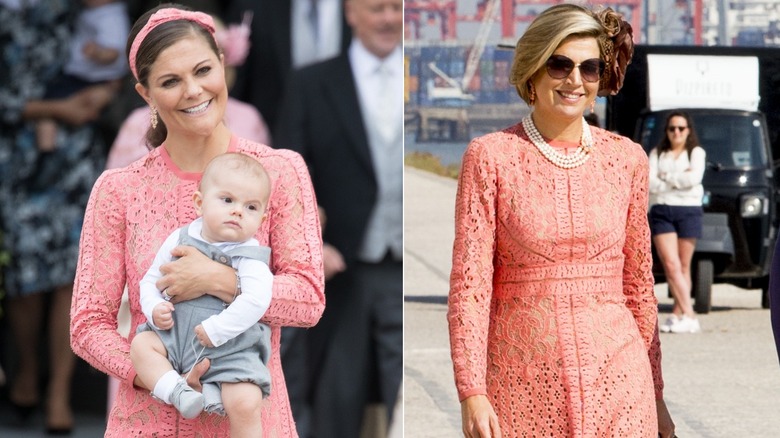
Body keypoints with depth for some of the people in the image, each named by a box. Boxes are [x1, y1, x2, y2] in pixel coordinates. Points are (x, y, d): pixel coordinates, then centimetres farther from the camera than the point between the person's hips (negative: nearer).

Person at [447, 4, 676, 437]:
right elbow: (469, 284, -5)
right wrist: (471, 392, -13)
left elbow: (639, 284, 12)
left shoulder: (627, 158, 7)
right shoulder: (490, 156, -1)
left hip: (615, 381, 2)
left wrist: (656, 396, 11)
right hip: (522, 381, -2)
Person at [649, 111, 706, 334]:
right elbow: (650, 184, 0)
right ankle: (688, 315, -16)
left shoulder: (696, 153, 11)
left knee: (683, 267, 0)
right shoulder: (657, 154, 15)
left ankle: (678, 314, 4)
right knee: (671, 265, -12)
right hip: (661, 212, 1)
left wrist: (666, 177, -2)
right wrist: (679, 179, -4)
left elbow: (693, 178, -8)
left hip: (689, 210, -1)